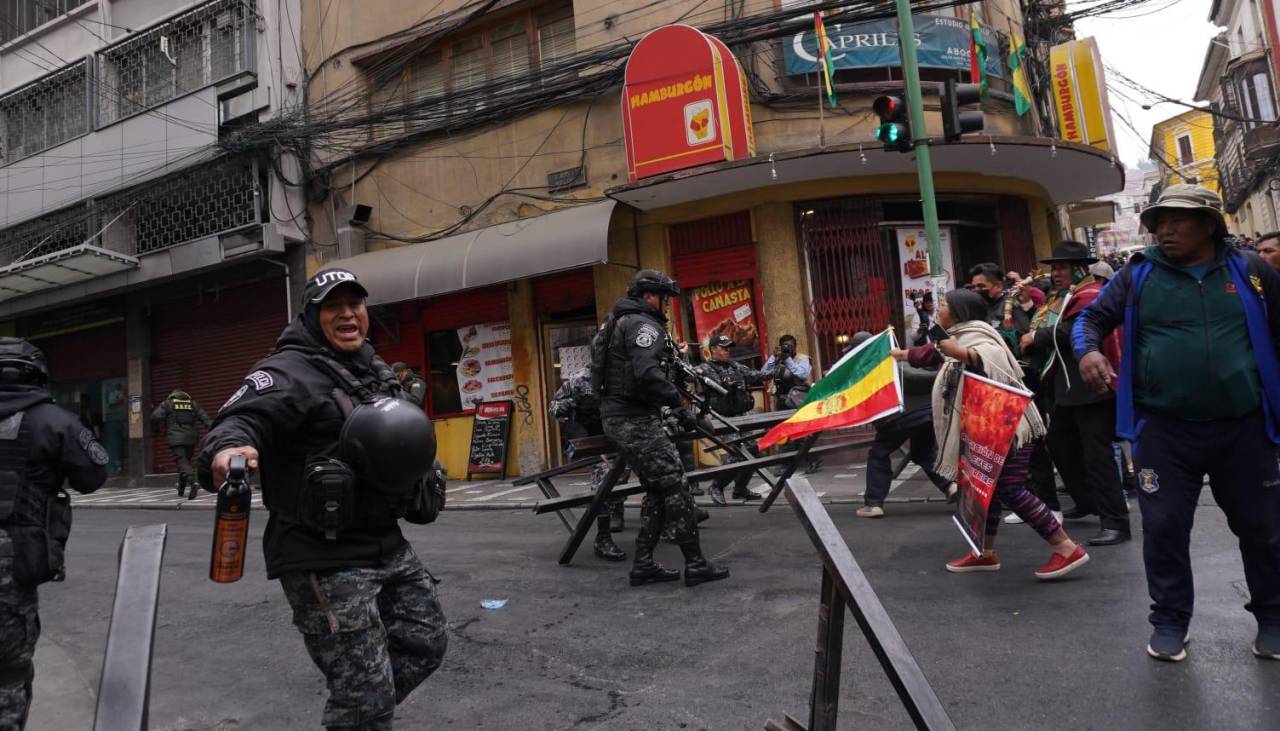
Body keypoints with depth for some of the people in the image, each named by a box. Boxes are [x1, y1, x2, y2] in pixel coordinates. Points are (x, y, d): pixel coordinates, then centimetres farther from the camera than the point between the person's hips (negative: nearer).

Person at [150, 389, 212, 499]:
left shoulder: (167, 403, 8)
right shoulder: (193, 403, 16)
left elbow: (155, 416, -6)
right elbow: (204, 417, 3)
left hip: (176, 438, -4)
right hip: (191, 437, 4)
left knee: (182, 462, -12)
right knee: (186, 460, 17)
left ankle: (193, 482, -35)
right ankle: (181, 488, 26)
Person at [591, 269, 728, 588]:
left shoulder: (618, 321, 21)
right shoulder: (643, 324, -12)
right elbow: (648, 374, -26)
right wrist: (679, 406, -20)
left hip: (618, 417, 10)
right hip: (636, 419, -10)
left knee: (657, 491, 12)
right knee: (675, 487, -7)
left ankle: (644, 564, 13)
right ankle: (696, 564, -4)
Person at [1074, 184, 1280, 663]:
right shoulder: (1139, 275, 0)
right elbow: (1093, 317, 5)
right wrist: (1088, 350, -17)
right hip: (1164, 429, -1)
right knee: (1164, 527, 3)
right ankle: (1170, 621, 21)